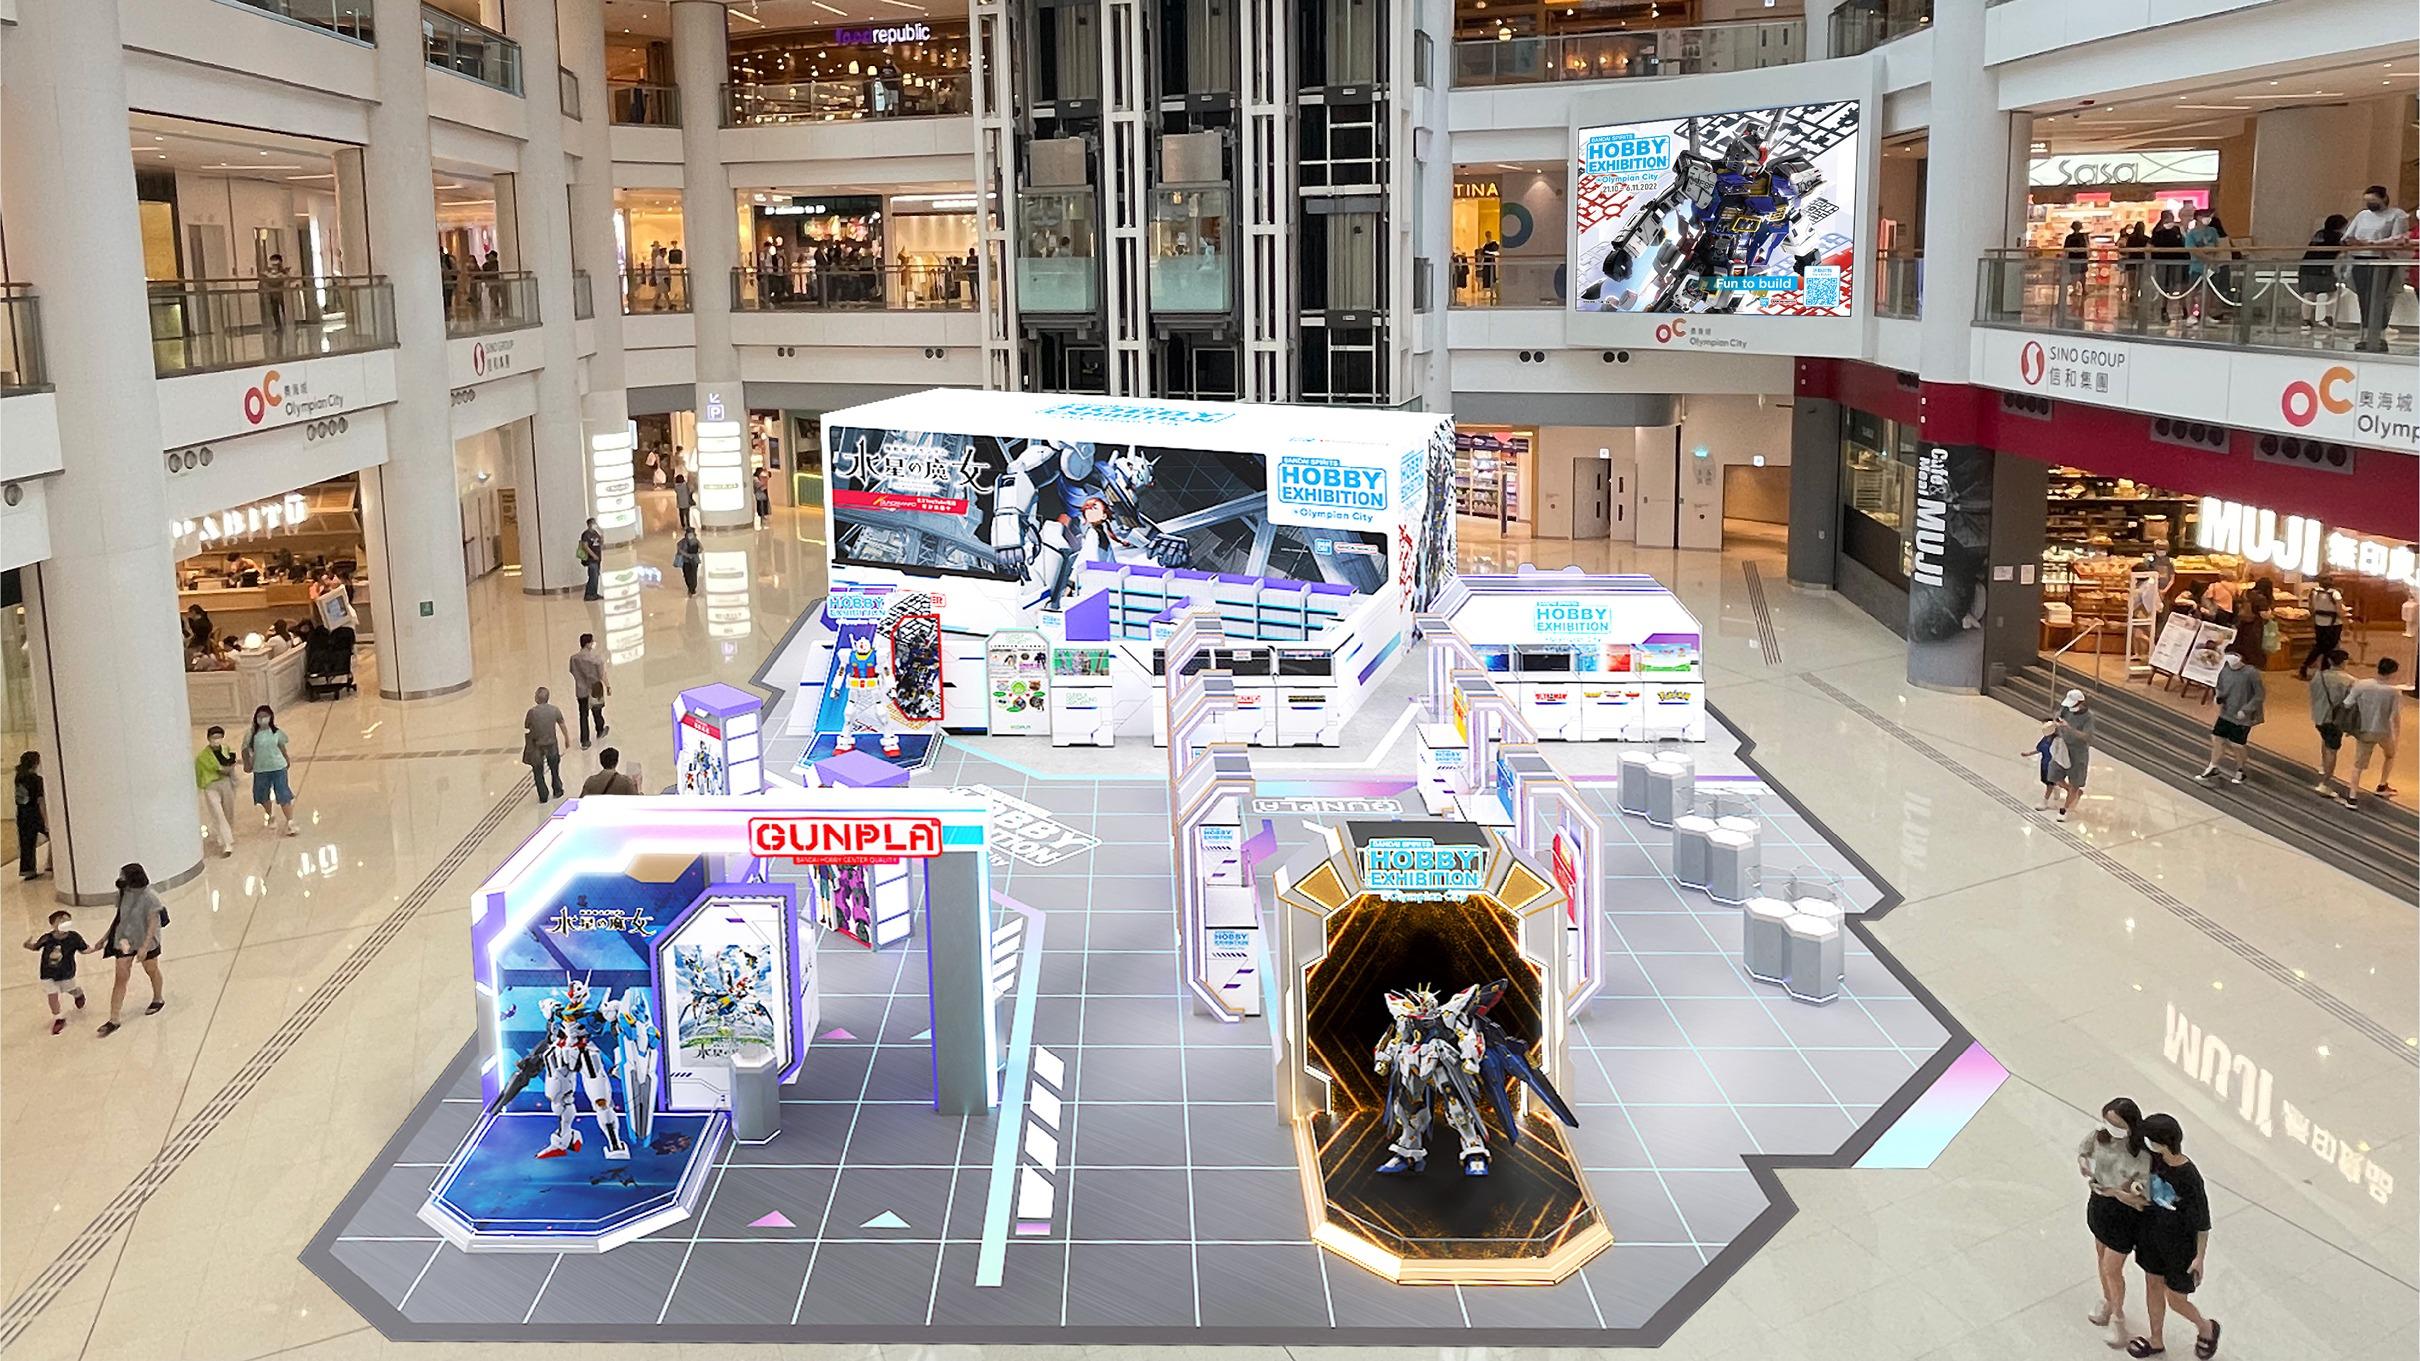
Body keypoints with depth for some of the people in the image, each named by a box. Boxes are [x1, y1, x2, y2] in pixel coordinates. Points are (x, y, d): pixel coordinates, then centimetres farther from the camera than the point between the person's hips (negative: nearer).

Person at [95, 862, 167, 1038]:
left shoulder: (149, 898, -22)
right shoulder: (123, 895, -5)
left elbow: (153, 924, -21)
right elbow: (120, 918, 8)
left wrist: (144, 947, -26)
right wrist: (107, 938, 12)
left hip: (146, 942, -4)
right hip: (125, 940, 4)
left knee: (151, 971, 20)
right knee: (120, 978, 0)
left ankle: (158, 999, 48)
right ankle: (113, 1020, 3)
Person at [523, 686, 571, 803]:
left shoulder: (532, 712, -20)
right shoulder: (555, 710, -12)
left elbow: (526, 727, -7)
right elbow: (563, 726, 0)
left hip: (537, 746, -2)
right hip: (552, 745, 2)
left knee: (538, 773, 15)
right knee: (554, 769, 25)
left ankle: (543, 797, 19)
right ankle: (557, 791, 36)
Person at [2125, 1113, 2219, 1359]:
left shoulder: (2189, 1179, -32)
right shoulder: (2156, 1160, -15)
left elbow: (2203, 1224, -20)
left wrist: (2200, 1258, -14)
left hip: (2180, 1245, -6)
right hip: (2154, 1234, 6)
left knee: (2175, 1299, 10)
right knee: (2153, 1284, 21)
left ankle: (2206, 1328, 42)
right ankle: (2156, 1340, 42)